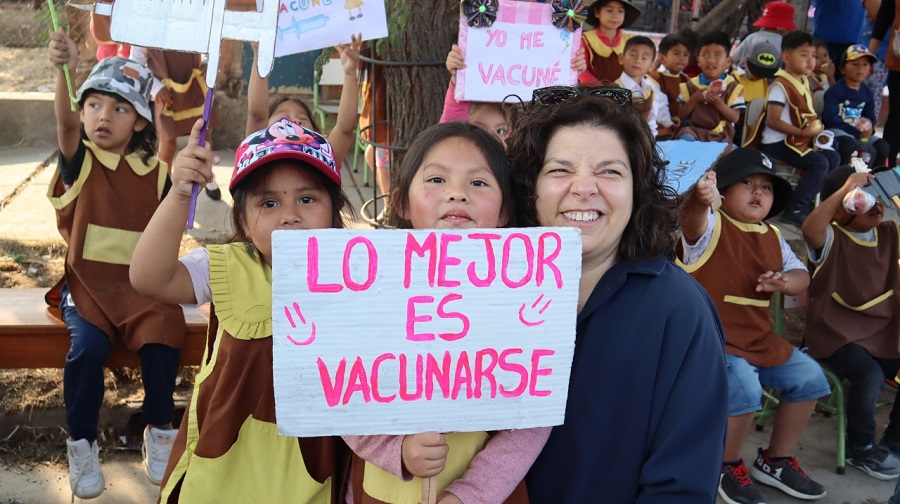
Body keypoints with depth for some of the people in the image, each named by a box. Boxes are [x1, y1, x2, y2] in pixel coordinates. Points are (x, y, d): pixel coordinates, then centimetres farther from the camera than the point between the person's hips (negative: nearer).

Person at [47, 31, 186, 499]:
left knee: (162, 340, -23)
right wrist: (65, 68, -40)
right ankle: (81, 444, -3)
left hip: (141, 282, 1)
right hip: (87, 281, -1)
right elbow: (65, 121, -23)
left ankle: (159, 433, 3)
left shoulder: (156, 171, 4)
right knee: (87, 346, -27)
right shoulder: (79, 160, -1)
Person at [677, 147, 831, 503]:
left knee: (809, 378, 9)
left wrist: (785, 282, -9)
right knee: (744, 387, -30)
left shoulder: (772, 238, 12)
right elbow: (691, 219, -34)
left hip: (758, 339, 8)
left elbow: (800, 275, 17)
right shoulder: (711, 226, -10)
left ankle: (777, 460, 27)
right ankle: (727, 467, -2)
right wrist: (700, 200, -59)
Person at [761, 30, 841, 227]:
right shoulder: (781, 85, -16)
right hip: (777, 143, -9)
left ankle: (806, 201, 10)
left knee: (833, 157, 5)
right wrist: (803, 132, -22)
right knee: (820, 163, -20)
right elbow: (773, 121, -22)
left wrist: (815, 126, 4)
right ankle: (794, 211, -16)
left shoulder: (804, 82, 12)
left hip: (798, 141, 9)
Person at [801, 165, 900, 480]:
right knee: (870, 375, -29)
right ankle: (860, 449, -4)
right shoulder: (831, 239, -11)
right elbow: (810, 228, -34)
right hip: (836, 334, -6)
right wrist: (845, 189, -35)